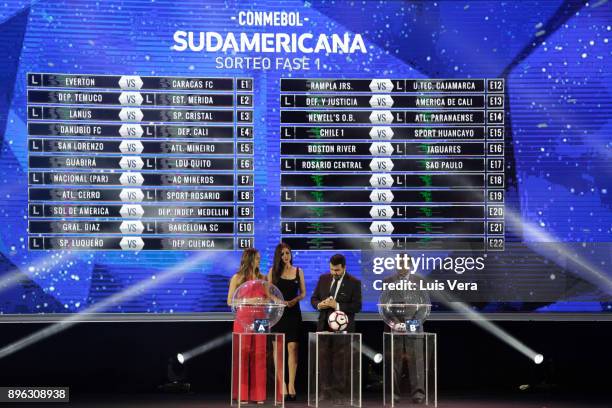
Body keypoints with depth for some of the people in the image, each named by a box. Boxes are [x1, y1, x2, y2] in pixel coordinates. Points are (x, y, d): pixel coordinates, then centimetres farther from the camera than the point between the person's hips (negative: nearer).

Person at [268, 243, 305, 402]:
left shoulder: (298, 271, 8)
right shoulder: (273, 271, 5)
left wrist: (295, 300, -10)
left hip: (293, 312, 0)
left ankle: (291, 385, -5)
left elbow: (303, 293, 10)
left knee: (293, 348, -6)